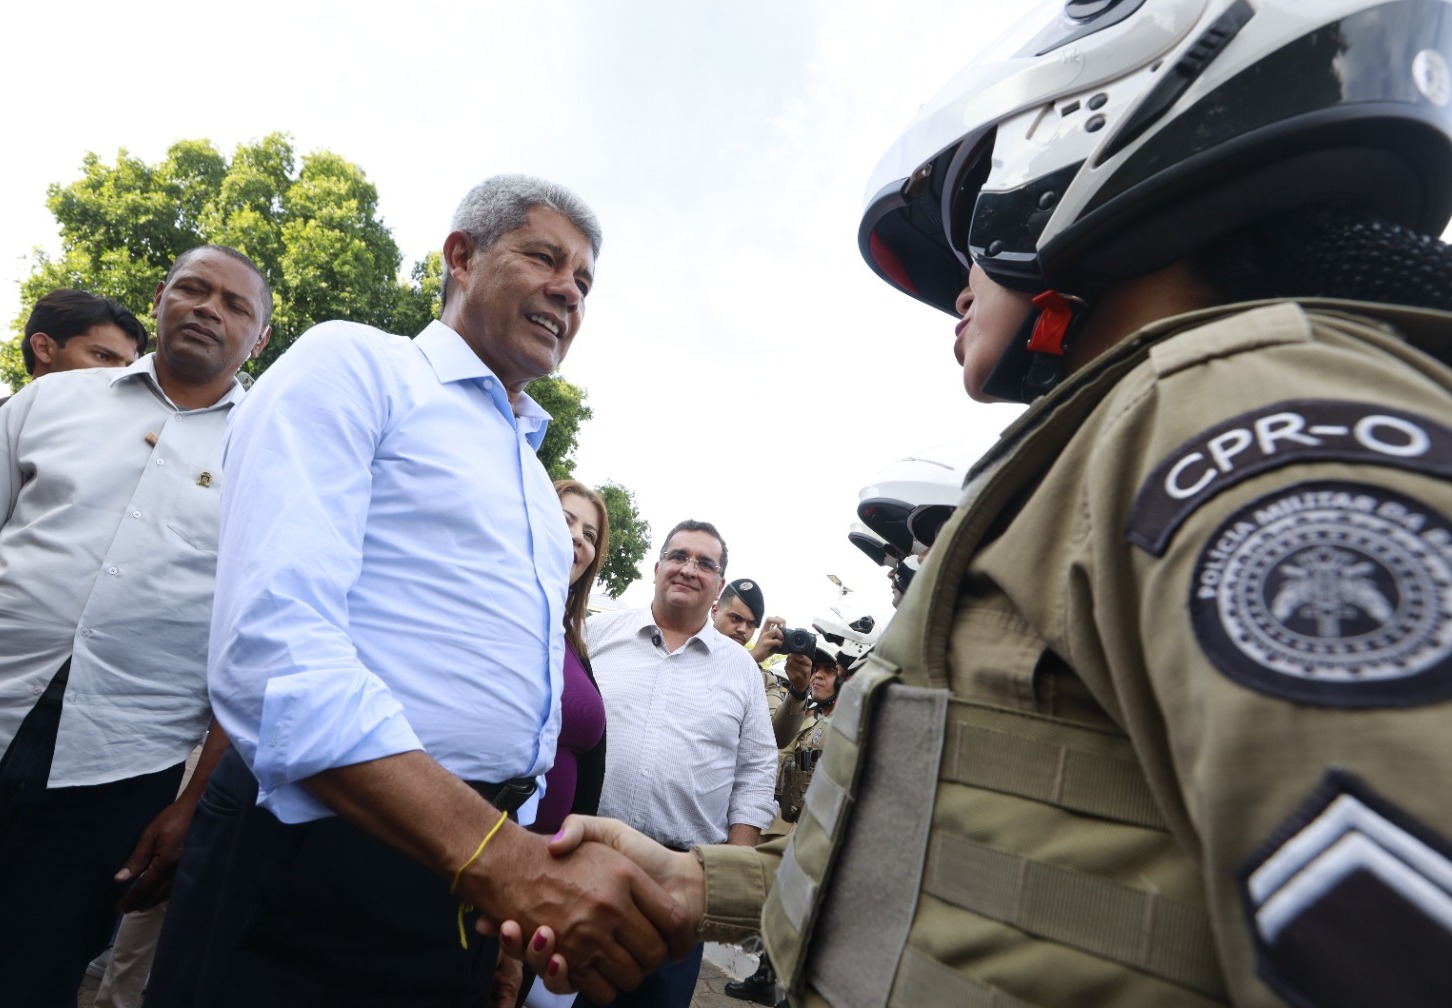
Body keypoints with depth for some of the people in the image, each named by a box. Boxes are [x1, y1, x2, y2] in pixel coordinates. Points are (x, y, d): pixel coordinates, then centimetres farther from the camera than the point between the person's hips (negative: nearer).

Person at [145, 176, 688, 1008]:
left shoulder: (535, 475, 15)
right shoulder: (352, 363, -7)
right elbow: (273, 651, -21)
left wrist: (526, 872, 8)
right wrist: (499, 860, -28)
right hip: (321, 869, -6)